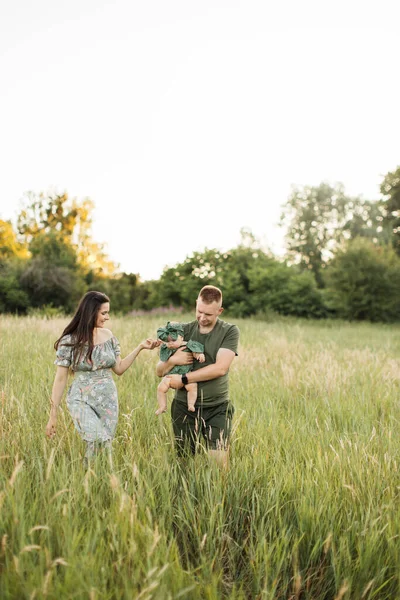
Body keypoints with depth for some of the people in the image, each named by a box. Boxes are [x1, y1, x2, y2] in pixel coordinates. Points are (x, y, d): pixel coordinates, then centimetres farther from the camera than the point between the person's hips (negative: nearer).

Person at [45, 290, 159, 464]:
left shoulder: (108, 336, 4)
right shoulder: (69, 341, -9)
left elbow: (119, 368, 11)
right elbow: (60, 379, -5)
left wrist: (140, 347, 4)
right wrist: (53, 415, -4)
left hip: (108, 400, 4)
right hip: (82, 400, -4)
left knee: (106, 445, 3)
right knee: (98, 441, -23)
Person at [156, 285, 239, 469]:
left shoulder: (230, 331, -4)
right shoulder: (183, 330, 2)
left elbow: (220, 368, -16)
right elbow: (159, 371, 4)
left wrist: (184, 379, -16)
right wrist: (172, 360, -18)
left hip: (217, 408, -2)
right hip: (184, 407, 2)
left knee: (219, 464, -4)